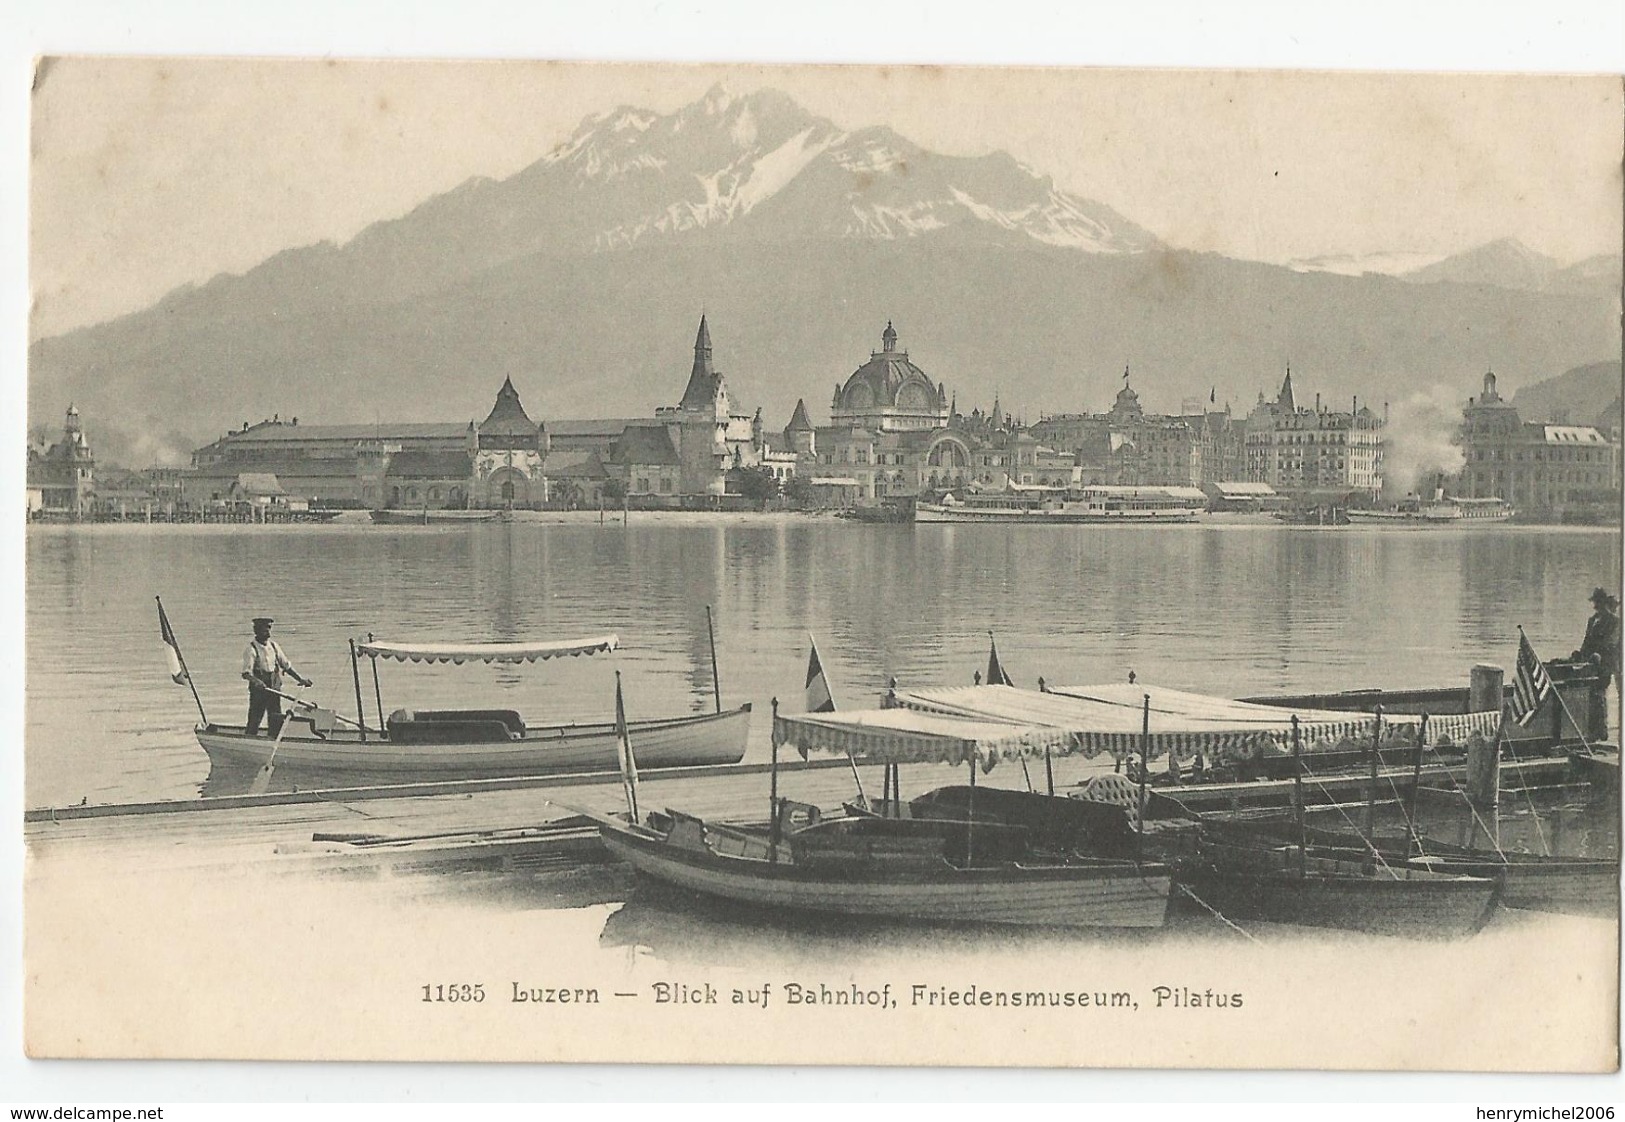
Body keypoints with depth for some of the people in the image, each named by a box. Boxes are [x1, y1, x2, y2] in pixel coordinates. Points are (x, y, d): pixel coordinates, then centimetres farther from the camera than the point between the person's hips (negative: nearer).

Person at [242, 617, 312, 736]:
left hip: (274, 690, 5)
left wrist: (300, 679, 12)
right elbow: (246, 673, -21)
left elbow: (286, 665, 18)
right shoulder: (251, 650, -9)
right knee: (254, 722, -3)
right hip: (258, 691, -5)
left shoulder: (273, 646, 10)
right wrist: (256, 682, -39)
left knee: (276, 721, 3)